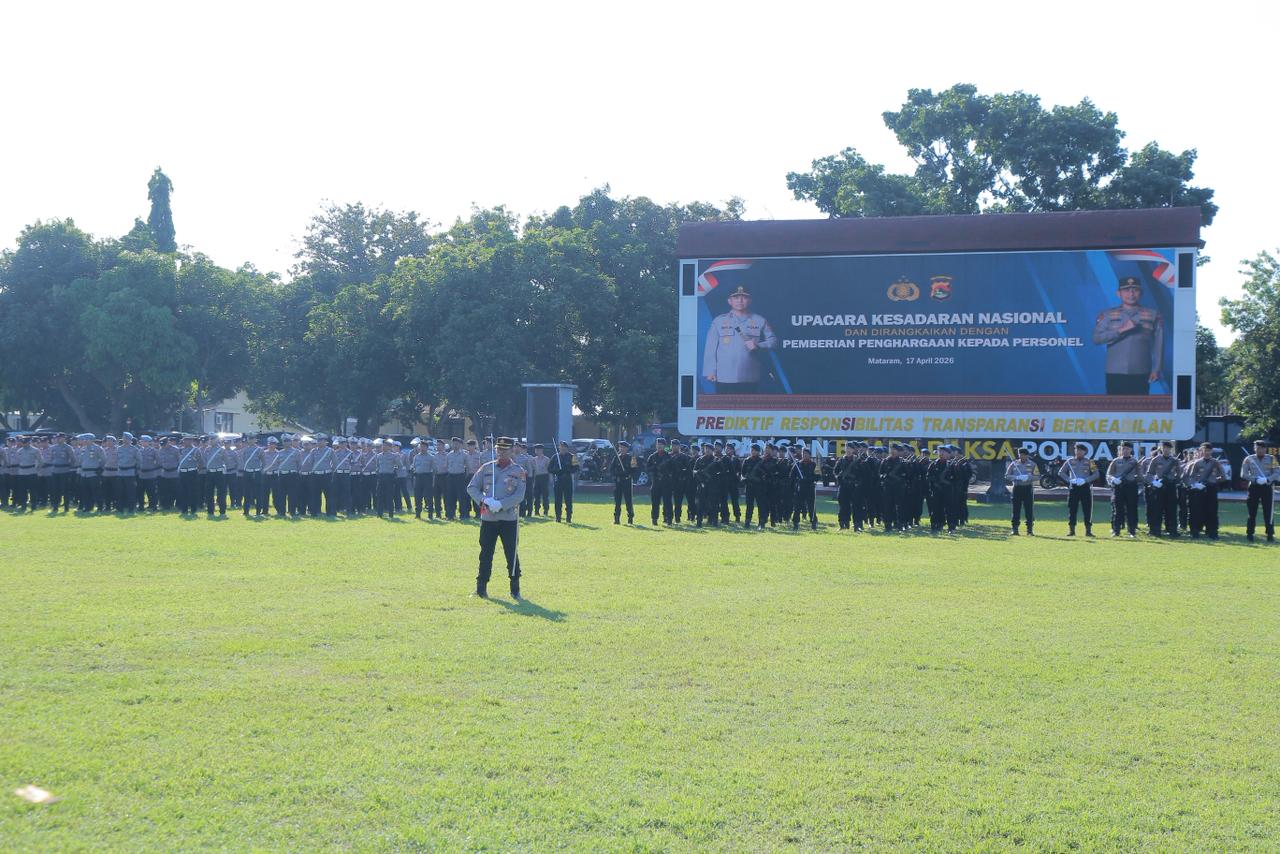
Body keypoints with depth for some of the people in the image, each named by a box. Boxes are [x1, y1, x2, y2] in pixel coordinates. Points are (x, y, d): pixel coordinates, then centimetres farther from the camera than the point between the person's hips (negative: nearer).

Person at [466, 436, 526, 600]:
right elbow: (471, 487, 5)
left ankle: (515, 590, 9)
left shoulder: (518, 472, 2)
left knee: (512, 555, 0)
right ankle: (481, 588, 12)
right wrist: (484, 500, -12)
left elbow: (519, 496, -7)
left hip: (509, 519, -1)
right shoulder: (486, 468, 8)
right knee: (485, 554, 5)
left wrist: (501, 505, -19)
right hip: (488, 519, 2)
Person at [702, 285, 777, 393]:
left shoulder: (759, 321, 8)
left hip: (750, 378, 1)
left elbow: (773, 340, 11)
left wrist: (758, 346, -9)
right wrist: (710, 371, -3)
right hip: (724, 377, -1)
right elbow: (710, 348, 4)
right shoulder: (719, 321, 6)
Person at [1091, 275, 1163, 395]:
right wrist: (1122, 330, -17)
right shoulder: (1107, 315, 6)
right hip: (1115, 373, 0)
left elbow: (1158, 344, 6)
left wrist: (1156, 369, -1)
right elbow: (1096, 338, -7)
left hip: (1141, 373, 0)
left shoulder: (1153, 315, 7)